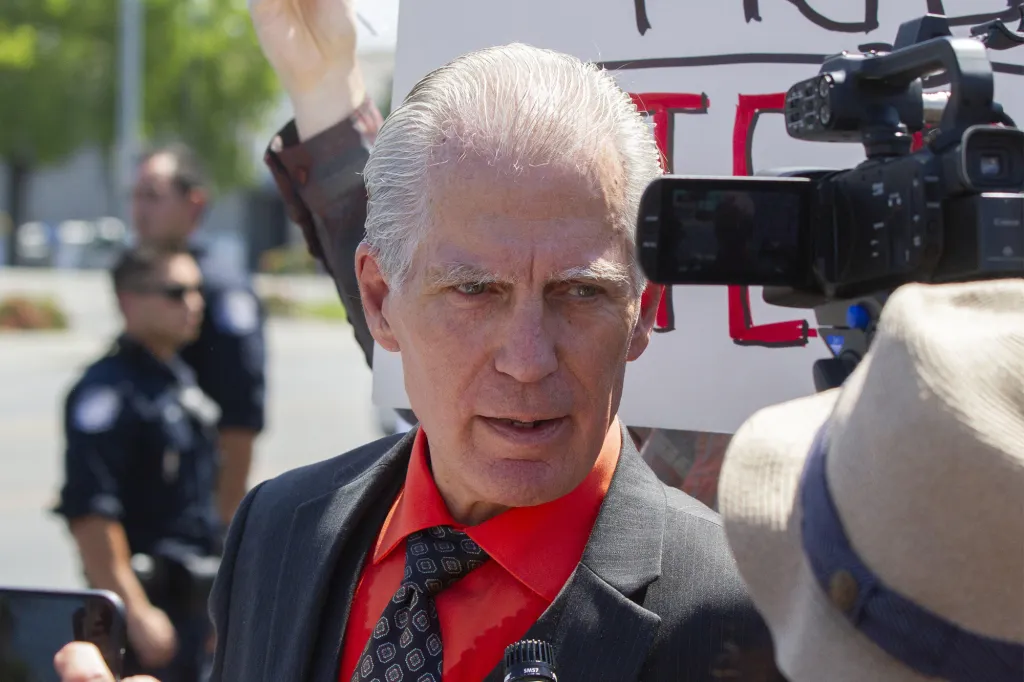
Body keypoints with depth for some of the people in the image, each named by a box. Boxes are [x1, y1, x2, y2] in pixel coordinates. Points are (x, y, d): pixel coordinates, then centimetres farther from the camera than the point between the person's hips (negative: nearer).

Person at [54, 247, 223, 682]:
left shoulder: (181, 380, 13)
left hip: (192, 602, 9)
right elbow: (89, 515, -22)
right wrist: (136, 612, -24)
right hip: (148, 596, -9)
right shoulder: (107, 391, -16)